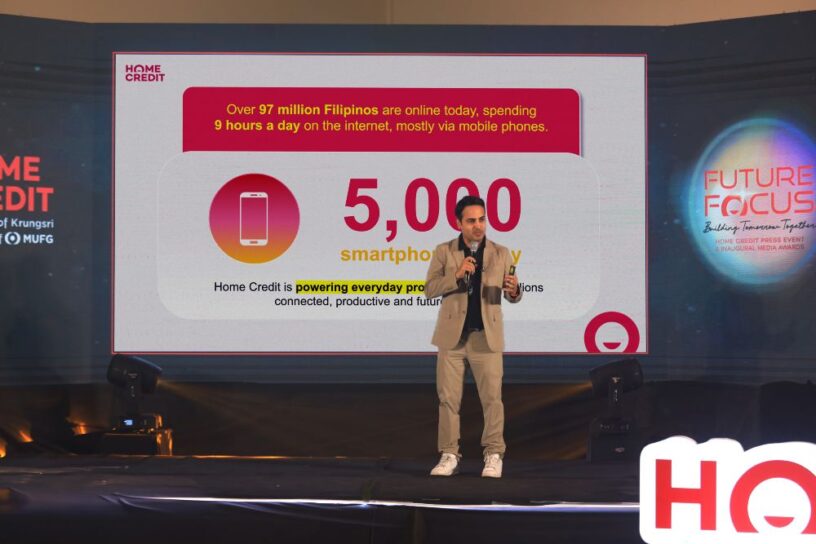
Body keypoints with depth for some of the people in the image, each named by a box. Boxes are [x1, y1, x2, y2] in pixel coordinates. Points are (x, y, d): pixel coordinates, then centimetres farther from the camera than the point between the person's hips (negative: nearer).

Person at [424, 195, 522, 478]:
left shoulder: (501, 253, 5)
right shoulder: (444, 251, 4)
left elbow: (512, 295, 2)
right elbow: (430, 289, -3)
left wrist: (513, 290, -22)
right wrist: (456, 274, -18)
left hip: (486, 336, 0)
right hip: (452, 335, 0)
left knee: (492, 397, -2)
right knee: (448, 397, 3)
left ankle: (494, 455, 5)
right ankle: (449, 455, 10)